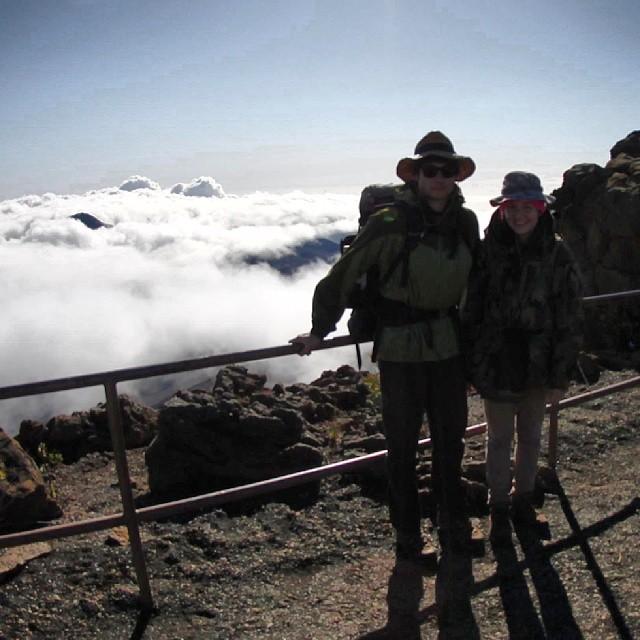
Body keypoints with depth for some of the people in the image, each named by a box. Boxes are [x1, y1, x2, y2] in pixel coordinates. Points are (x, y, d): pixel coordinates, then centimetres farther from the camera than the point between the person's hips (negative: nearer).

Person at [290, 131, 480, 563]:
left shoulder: (466, 222, -1)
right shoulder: (390, 223, -16)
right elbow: (343, 275, -12)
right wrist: (319, 331, -9)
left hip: (448, 344, 5)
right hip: (400, 349, -4)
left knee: (451, 435, 16)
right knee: (402, 443, 8)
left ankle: (453, 521, 37)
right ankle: (407, 534, 26)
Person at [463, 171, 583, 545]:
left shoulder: (557, 255, -8)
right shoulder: (488, 252, -9)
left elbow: (570, 320, -5)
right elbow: (471, 310, -3)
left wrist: (561, 375, -6)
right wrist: (467, 365, -3)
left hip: (538, 366, 1)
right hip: (497, 364, -1)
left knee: (531, 436, 18)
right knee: (500, 439, 12)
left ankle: (523, 497, 39)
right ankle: (500, 508, 30)